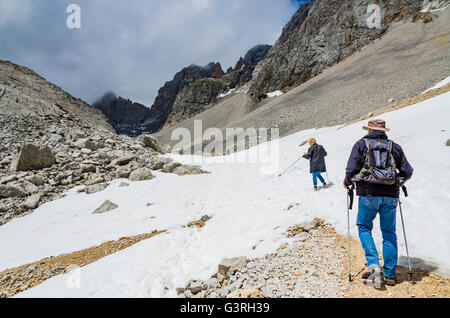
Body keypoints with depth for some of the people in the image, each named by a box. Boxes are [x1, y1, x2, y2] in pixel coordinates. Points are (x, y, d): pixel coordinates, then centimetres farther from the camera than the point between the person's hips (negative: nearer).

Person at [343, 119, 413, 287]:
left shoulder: (361, 144, 4)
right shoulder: (394, 147, 13)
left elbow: (352, 169, -5)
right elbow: (407, 172, 12)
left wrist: (347, 182, 13)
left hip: (369, 194, -3)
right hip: (390, 195, 3)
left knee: (364, 227, 14)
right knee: (389, 232, 12)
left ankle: (373, 265, -1)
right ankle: (390, 274, 15)